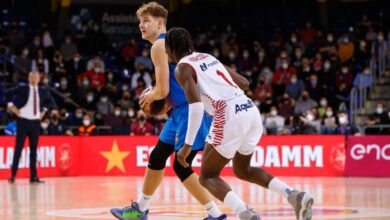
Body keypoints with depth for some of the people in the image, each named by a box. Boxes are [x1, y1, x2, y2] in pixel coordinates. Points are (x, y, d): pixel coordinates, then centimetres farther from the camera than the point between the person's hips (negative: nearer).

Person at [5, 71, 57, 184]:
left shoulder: (43, 91, 6)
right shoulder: (22, 88, -4)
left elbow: (50, 101, 23)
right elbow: (8, 93, 0)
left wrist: (44, 110, 11)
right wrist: (11, 105, -5)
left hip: (36, 122, 4)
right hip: (23, 121, -4)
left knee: (33, 149, 6)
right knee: (18, 149, -5)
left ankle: (33, 176, 9)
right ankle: (13, 175, -3)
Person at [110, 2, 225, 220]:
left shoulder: (159, 46, -10)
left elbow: (163, 90, -14)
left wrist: (150, 96, 7)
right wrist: (156, 96, 19)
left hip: (190, 110, -10)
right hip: (184, 109, 10)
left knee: (181, 166, -9)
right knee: (157, 157, 18)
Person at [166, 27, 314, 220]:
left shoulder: (182, 68, 2)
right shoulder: (208, 57, 26)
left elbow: (196, 107, -13)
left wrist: (188, 145, -11)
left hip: (230, 116, -8)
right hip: (251, 110, 8)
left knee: (208, 177, 8)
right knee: (243, 171, 28)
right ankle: (295, 196, 9)